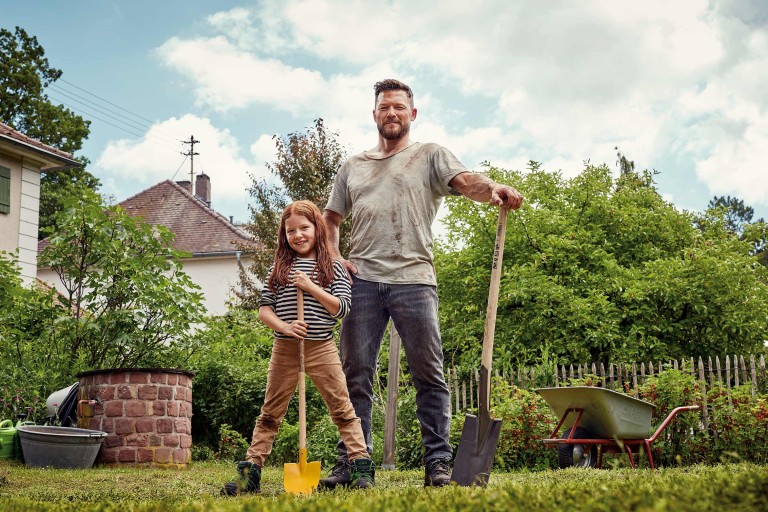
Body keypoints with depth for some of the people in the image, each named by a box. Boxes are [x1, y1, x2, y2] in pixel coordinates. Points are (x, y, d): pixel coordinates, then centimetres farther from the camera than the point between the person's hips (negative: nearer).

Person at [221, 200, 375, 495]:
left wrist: (311, 288, -14)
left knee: (343, 409, 0)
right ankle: (250, 473, 10)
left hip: (321, 349, -2)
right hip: (284, 349, 2)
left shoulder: (332, 268, 3)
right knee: (270, 413, 7)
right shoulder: (279, 267, 8)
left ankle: (362, 468, 3)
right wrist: (283, 326, -14)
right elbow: (264, 308, 5)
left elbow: (342, 308, -6)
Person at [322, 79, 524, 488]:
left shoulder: (430, 156, 10)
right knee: (355, 376, 3)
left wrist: (493, 189, -31)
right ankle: (350, 465, 9)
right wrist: (332, 257, 7)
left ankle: (438, 465, 2)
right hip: (362, 280, 3)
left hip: (413, 279, -3)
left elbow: (465, 180, -8)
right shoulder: (353, 167, 21)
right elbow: (331, 218, 26)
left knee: (429, 376, -2)